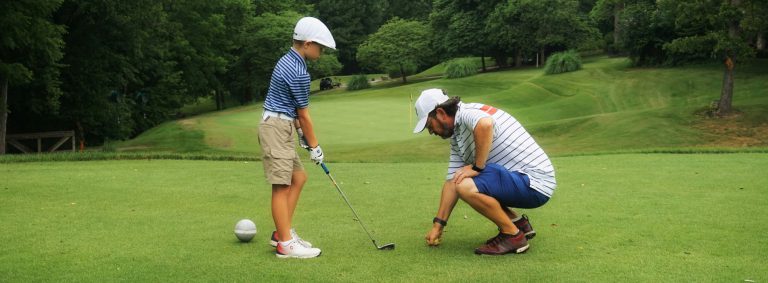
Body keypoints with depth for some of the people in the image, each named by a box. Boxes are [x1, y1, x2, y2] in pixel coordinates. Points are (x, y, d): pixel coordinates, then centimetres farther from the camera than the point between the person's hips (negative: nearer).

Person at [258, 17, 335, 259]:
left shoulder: (288, 61, 13)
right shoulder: (298, 72, -17)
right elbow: (304, 114, -10)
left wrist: (299, 131, 20)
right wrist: (314, 145, 0)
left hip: (281, 127, 11)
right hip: (277, 128, -11)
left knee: (298, 178, 14)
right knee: (281, 185, -9)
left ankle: (282, 232, 17)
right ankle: (285, 244, -6)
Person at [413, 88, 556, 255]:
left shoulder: (468, 113, -16)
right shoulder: (456, 136, 14)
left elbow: (485, 124, -42)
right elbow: (452, 180, 15)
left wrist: (477, 167, -28)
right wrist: (438, 224, 15)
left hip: (535, 184, -10)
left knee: (466, 186, -27)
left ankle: (513, 236, -7)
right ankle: (519, 223, 20)